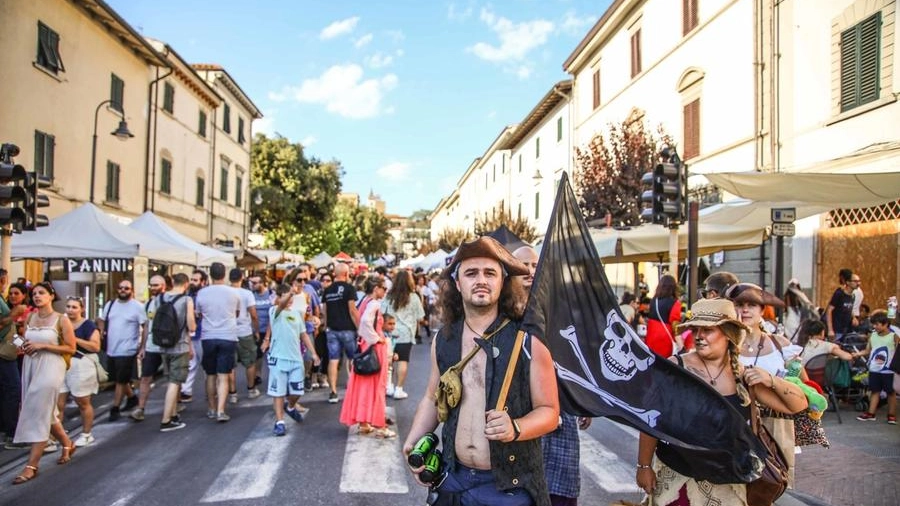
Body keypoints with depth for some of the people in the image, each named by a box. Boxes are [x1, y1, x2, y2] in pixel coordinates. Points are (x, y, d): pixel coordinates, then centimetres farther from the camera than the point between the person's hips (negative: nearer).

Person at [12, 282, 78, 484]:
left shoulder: (61, 320, -7)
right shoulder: (29, 318, 9)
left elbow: (71, 348, -9)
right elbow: (26, 342, 22)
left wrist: (43, 346, -16)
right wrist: (25, 346, -2)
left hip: (50, 367, -6)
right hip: (30, 366, 6)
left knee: (38, 414, -9)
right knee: (45, 412, 14)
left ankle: (32, 466, -5)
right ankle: (67, 444, 36)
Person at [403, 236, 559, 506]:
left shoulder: (529, 341, -13)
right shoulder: (443, 339, -1)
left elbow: (549, 410, -8)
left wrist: (515, 428, -26)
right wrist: (412, 443, 0)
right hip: (454, 480, 4)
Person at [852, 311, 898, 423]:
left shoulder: (894, 336, -8)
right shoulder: (872, 335, 6)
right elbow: (868, 351, 9)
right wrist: (857, 354, -7)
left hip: (888, 371, -4)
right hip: (874, 369, 4)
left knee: (891, 392, 9)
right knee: (875, 391, 11)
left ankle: (891, 415, 20)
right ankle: (871, 413, 15)